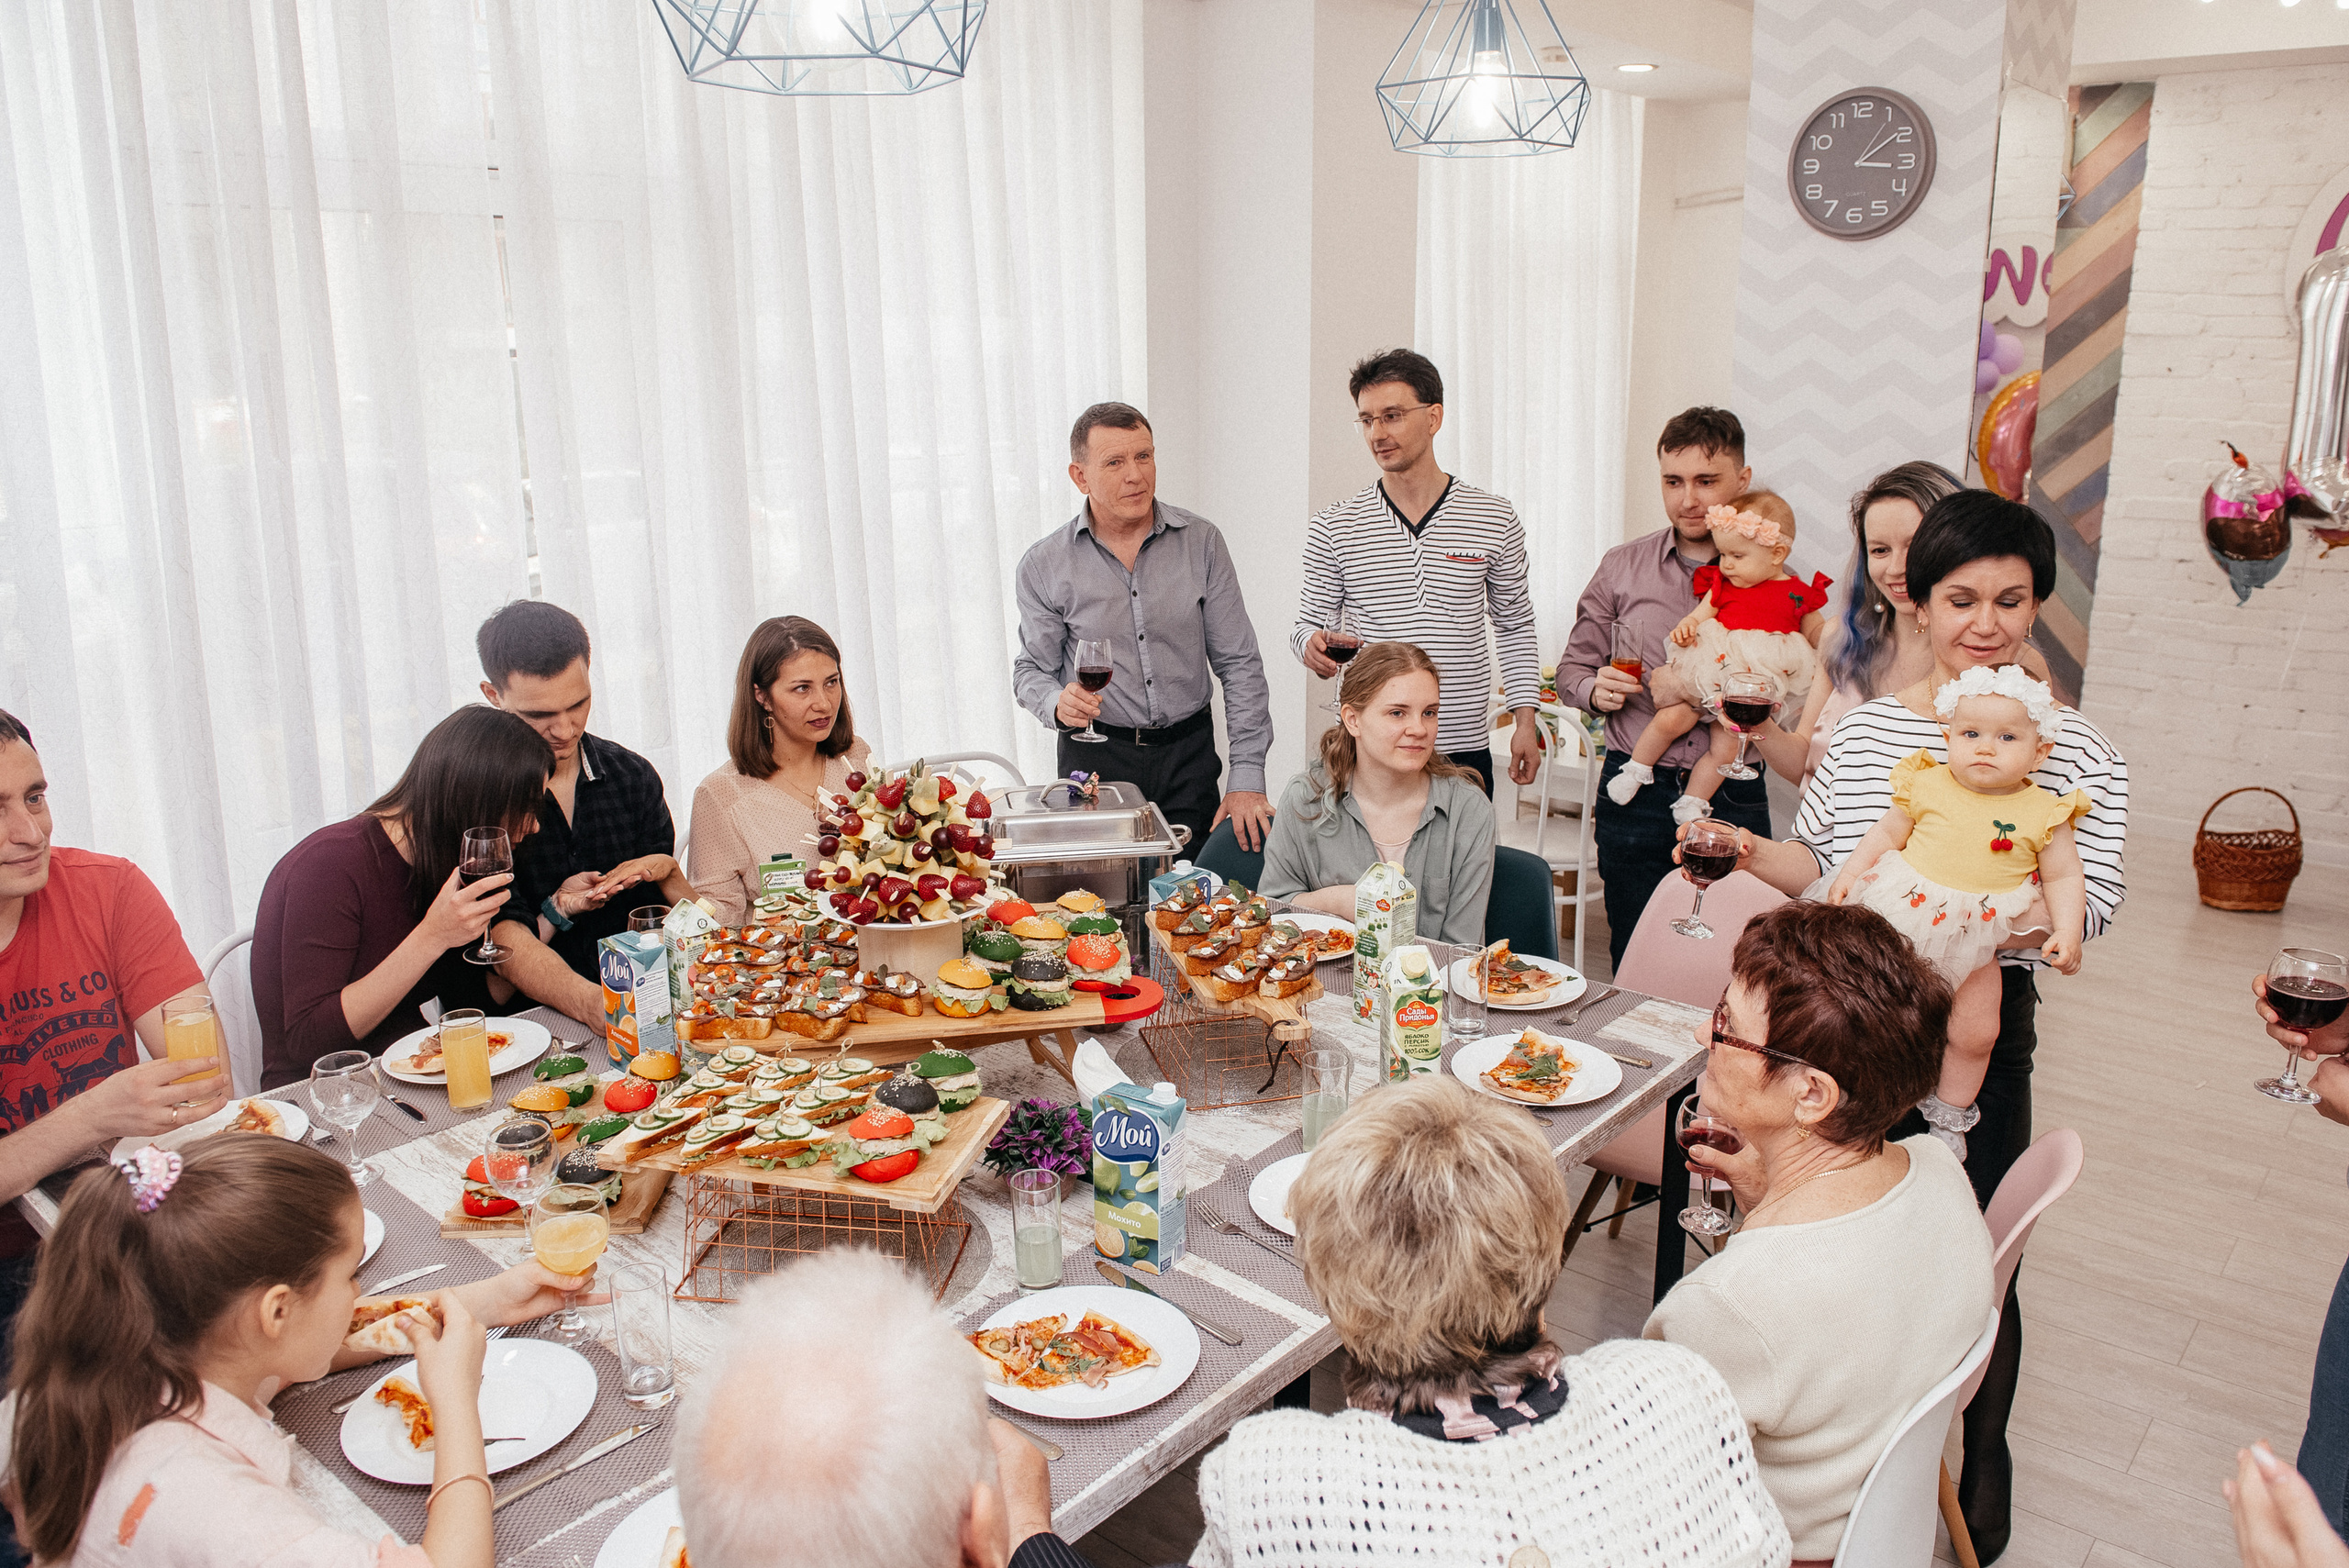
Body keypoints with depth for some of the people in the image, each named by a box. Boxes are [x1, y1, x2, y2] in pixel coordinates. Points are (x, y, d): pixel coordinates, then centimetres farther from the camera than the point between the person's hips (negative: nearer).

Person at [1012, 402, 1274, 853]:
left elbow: (1239, 664, 0)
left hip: (1189, 753, 1)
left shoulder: (1201, 541, -1)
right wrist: (1058, 703, -18)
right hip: (1095, 759, -1)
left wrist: (1247, 776, -7)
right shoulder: (1044, 564, -3)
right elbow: (1032, 670, 6)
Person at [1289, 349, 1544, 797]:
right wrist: (1312, 643, -16)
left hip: (1465, 751, 1)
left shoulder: (1495, 520, 3)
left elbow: (1515, 627, 12)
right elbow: (1308, 621, 8)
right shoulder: (1333, 528, 1)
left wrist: (1525, 721, 6)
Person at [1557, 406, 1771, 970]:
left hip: (1732, 801, -1)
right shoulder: (1621, 568, 7)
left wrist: (1702, 690, -17)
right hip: (1636, 798, 1)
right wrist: (1597, 690, -9)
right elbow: (1573, 669, 13)